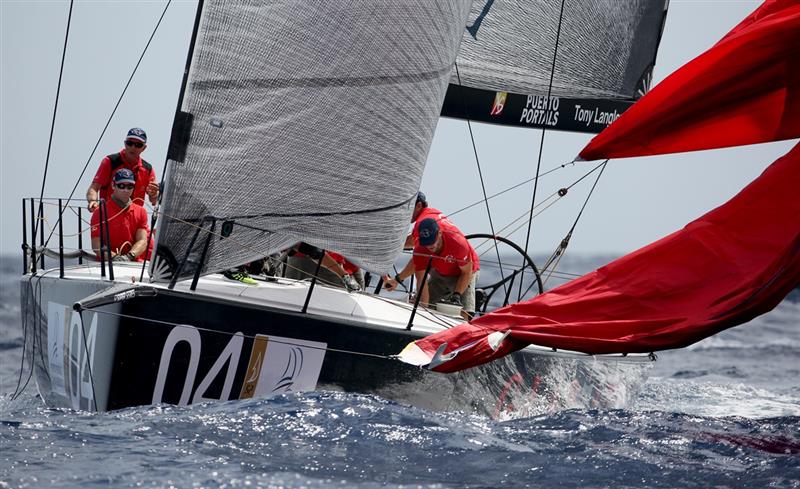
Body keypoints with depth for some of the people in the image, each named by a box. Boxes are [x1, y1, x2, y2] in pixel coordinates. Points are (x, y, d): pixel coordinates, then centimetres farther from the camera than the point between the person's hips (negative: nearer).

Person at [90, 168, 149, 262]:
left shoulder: (141, 212, 16)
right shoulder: (100, 212, 4)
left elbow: (142, 241, 5)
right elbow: (96, 245, -3)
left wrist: (129, 256, -14)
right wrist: (114, 257, -19)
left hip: (135, 264, 4)